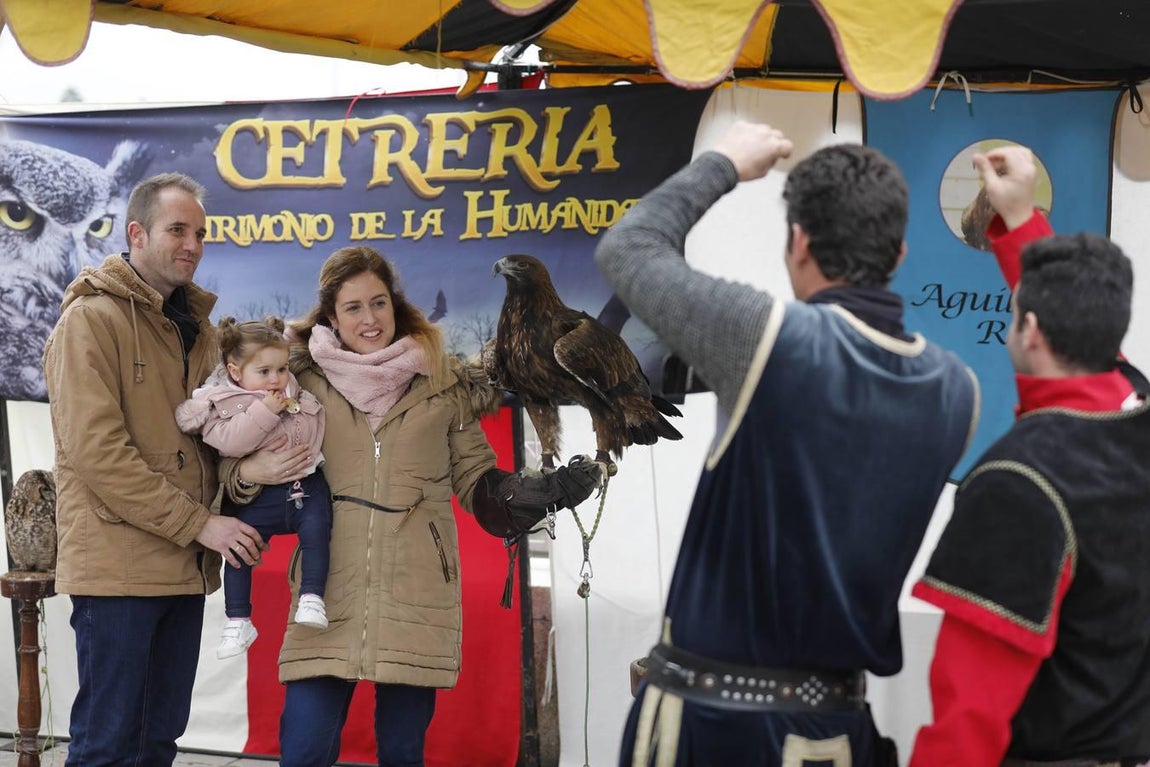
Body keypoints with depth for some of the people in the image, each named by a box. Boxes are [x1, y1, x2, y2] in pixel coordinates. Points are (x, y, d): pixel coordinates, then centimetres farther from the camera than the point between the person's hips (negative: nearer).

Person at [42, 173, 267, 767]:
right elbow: (95, 449, -16)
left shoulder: (195, 325, 16)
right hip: (118, 564, -7)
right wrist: (199, 523, -18)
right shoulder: (91, 319, -8)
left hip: (185, 565, 7)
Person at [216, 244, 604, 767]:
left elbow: (477, 478, 12)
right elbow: (240, 460, 14)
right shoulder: (304, 379, 6)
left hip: (416, 593, 1)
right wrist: (250, 472, -10)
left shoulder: (444, 385, 7)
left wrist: (542, 492, -5)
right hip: (331, 590, 0)